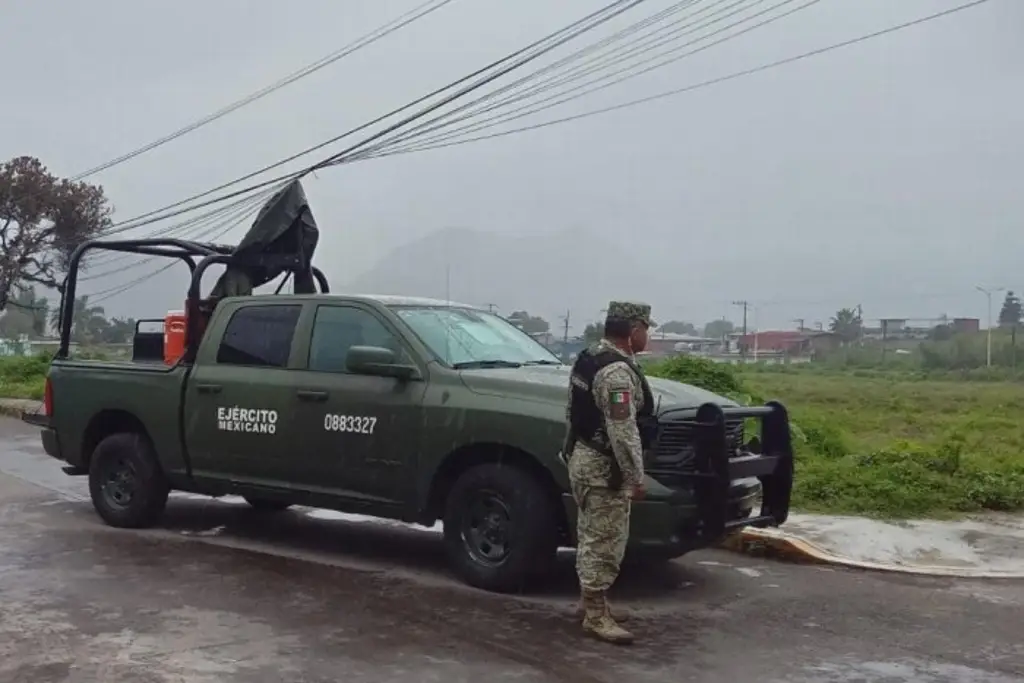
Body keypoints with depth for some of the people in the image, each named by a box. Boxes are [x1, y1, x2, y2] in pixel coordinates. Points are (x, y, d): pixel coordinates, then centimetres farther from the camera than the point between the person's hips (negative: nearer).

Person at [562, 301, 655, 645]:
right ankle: (596, 614, 3)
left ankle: (588, 598, 30)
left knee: (591, 536, 19)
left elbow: (573, 412, 18)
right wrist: (635, 477, -19)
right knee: (605, 541, -3)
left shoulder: (588, 357, 10)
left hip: (583, 457, 10)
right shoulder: (617, 371, -22)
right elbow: (623, 431, -25)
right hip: (604, 466, -10)